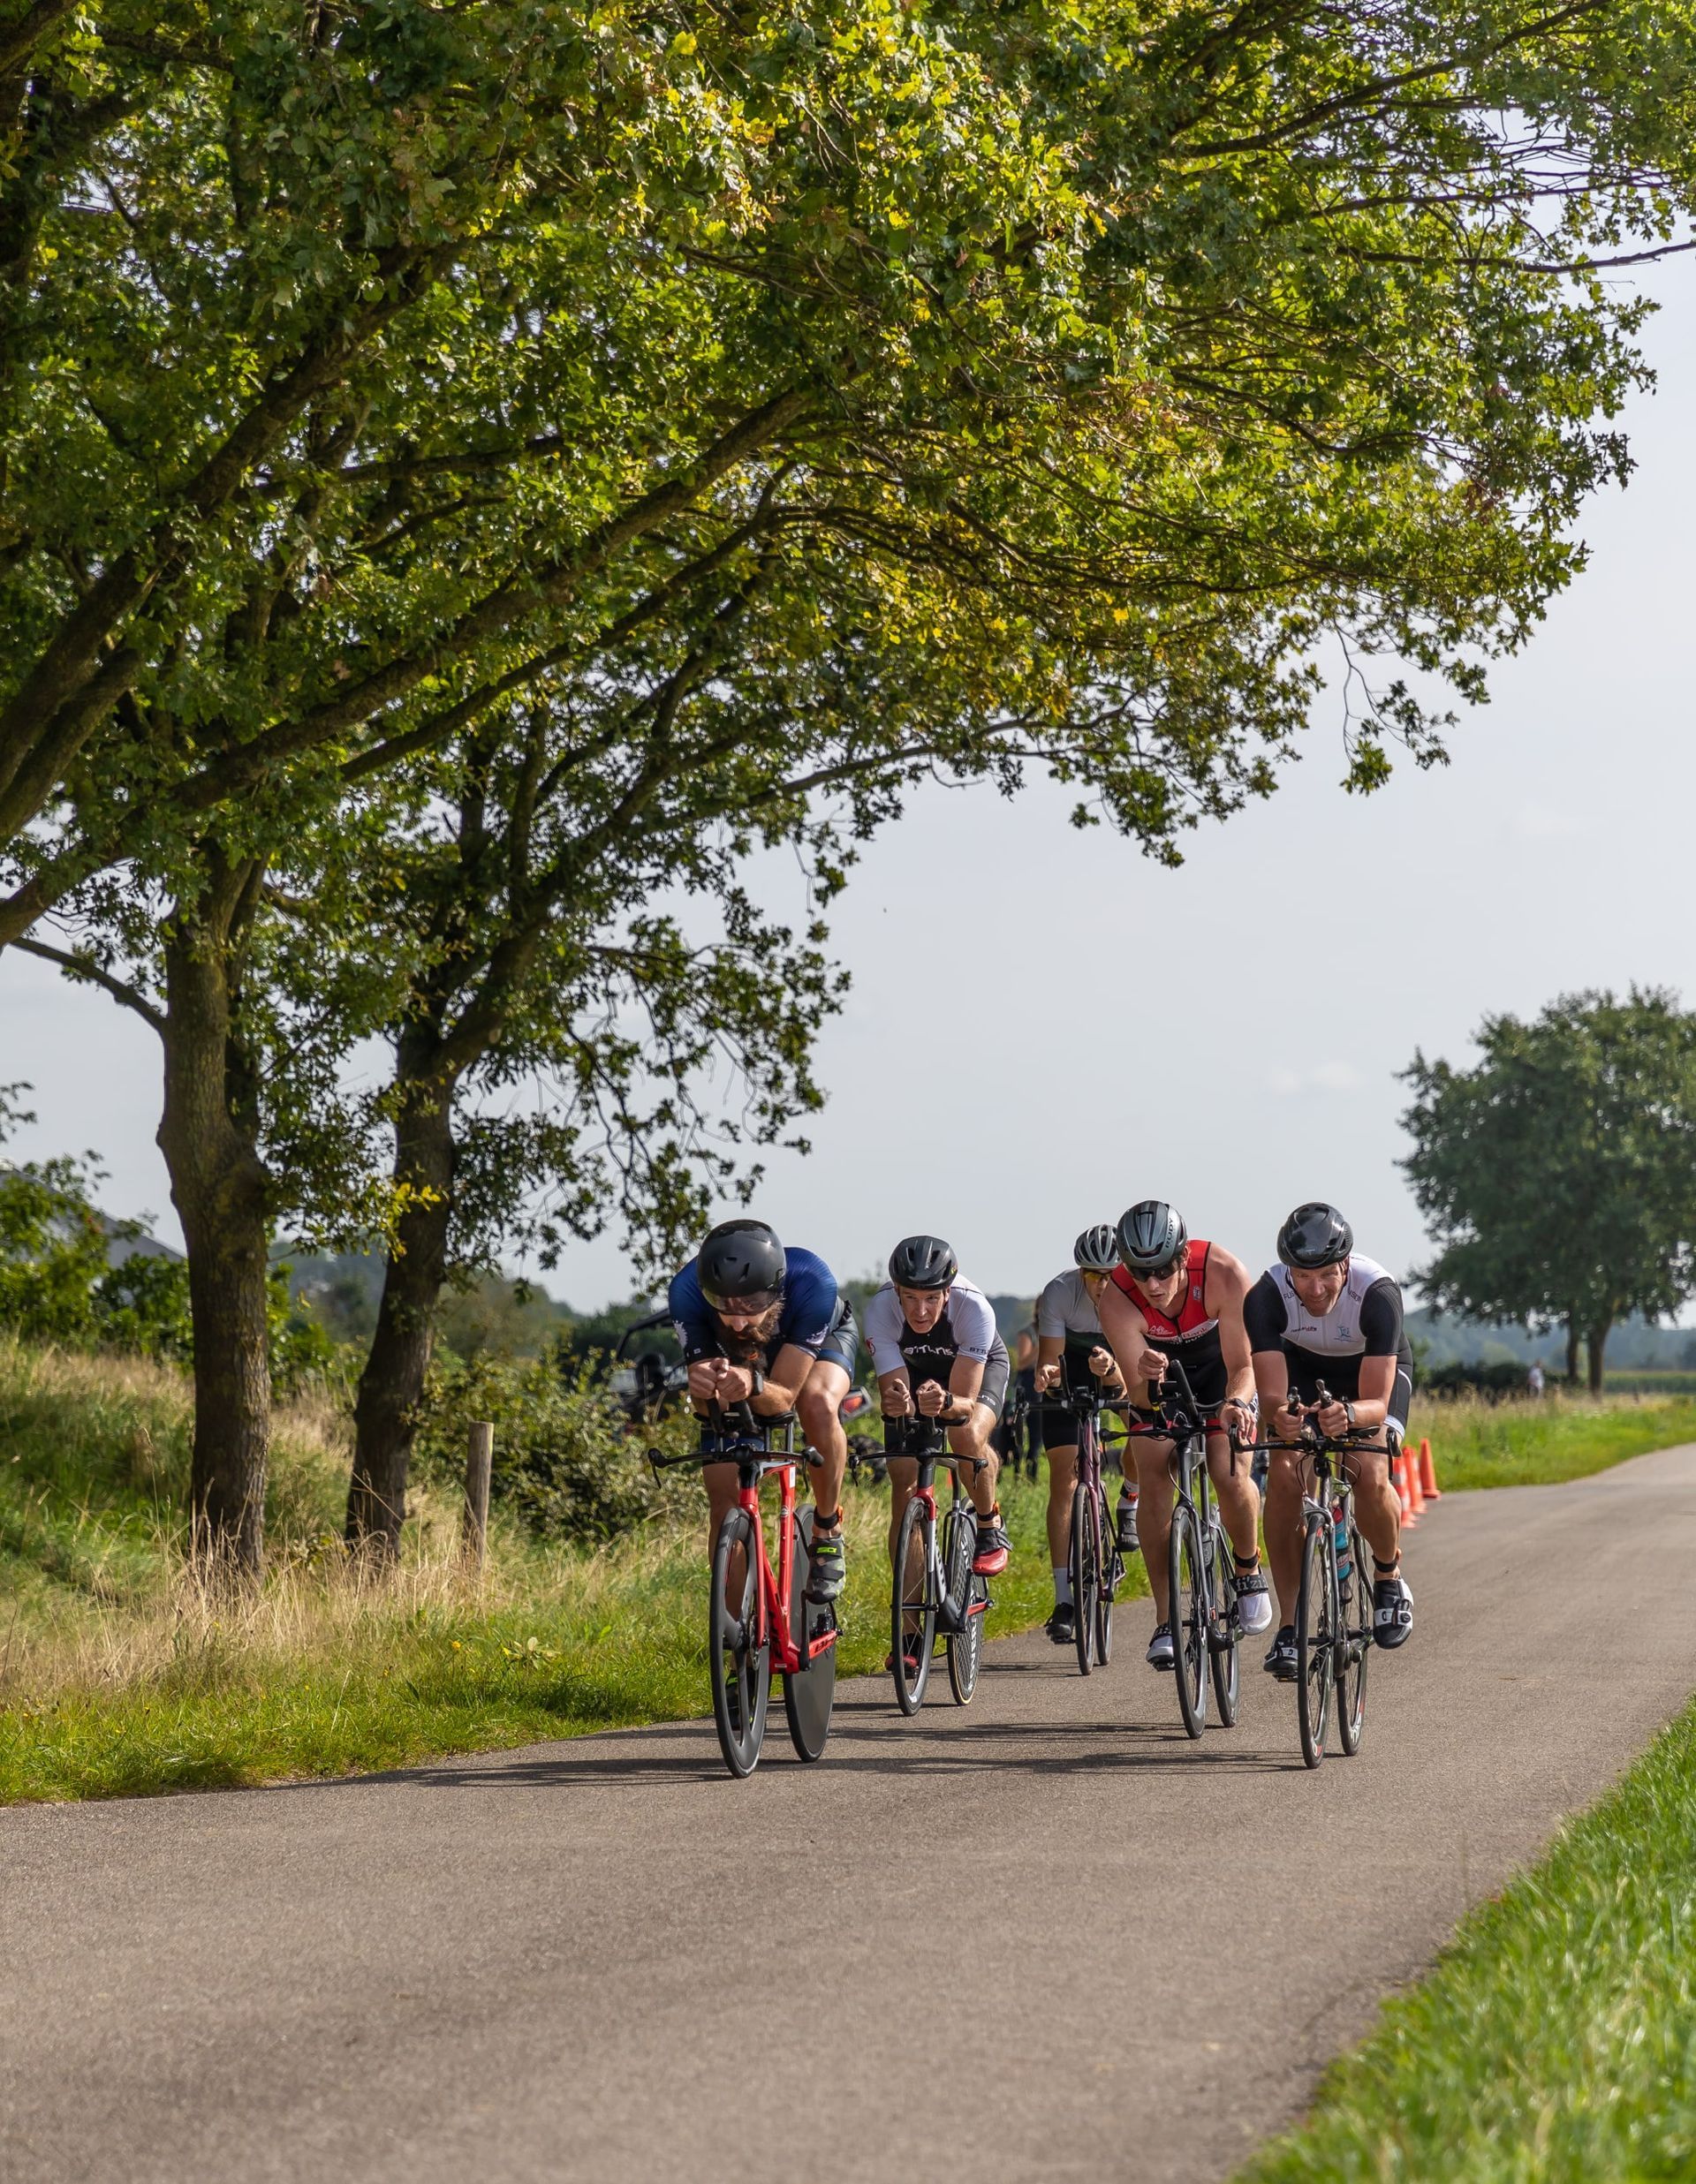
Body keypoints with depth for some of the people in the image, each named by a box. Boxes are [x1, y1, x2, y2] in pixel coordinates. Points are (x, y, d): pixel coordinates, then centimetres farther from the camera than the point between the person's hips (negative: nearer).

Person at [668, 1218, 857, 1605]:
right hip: (733, 1356, 2)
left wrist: (753, 1385, -59)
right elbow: (706, 1409, -30)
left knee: (818, 1403, -36)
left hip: (819, 1339, -2)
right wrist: (702, 1390, -54)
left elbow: (784, 1396, -37)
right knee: (723, 1498, -8)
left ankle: (827, 1532, -14)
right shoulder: (687, 1291, -38)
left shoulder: (811, 1281, -42)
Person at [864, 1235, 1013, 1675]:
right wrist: (896, 1402, -57)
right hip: (911, 1370, 2)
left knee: (968, 1436, -34)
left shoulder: (974, 1308, -38)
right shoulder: (880, 1310, -34)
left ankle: (991, 1527, -3)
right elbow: (892, 1391, -34)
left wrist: (944, 1402, -60)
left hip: (980, 1365, -2)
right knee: (905, 1488, -10)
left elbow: (965, 1402, -38)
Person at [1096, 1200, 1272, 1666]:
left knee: (1230, 1474, -18)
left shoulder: (1224, 1274, -36)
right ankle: (1166, 1620, -10)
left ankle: (1249, 1570, 12)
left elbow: (1242, 1366, -31)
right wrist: (1147, 1379, -58)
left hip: (1218, 1362, -1)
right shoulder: (1116, 1300, -34)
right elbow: (1138, 1394, -35)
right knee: (1152, 1478, -16)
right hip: (1159, 1370, 1)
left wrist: (1237, 1401, -52)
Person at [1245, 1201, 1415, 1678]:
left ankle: (1389, 1576, 5)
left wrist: (1350, 1414, -62)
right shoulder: (1266, 1298, -32)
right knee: (1284, 1473, -22)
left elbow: (1376, 1402, -40)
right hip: (1303, 1366, 2)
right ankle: (1288, 1625, -14)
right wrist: (1278, 1414, -58)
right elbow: (1271, 1392, -34)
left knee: (1370, 1475, -26)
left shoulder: (1378, 1295, -37)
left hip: (1376, 1370, -1)